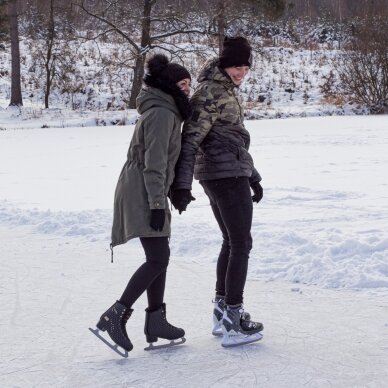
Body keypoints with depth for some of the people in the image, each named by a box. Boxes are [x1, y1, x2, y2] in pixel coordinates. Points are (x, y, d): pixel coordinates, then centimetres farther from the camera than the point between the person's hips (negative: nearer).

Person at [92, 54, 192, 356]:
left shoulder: (166, 111, 19)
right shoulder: (162, 113, -14)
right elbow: (154, 163, -21)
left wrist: (160, 200, 24)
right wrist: (157, 204, -23)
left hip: (147, 193, 11)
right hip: (143, 193, -11)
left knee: (159, 257, 10)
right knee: (158, 258, -14)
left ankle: (155, 321, 13)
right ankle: (116, 315, -15)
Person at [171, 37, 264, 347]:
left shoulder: (226, 89, 17)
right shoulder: (211, 93, -15)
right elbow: (190, 139, -21)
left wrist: (252, 176, 26)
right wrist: (182, 185, -26)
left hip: (214, 175, 10)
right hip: (229, 174, -10)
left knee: (231, 242, 18)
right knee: (241, 244, -5)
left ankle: (222, 311, 25)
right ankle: (233, 324, -2)